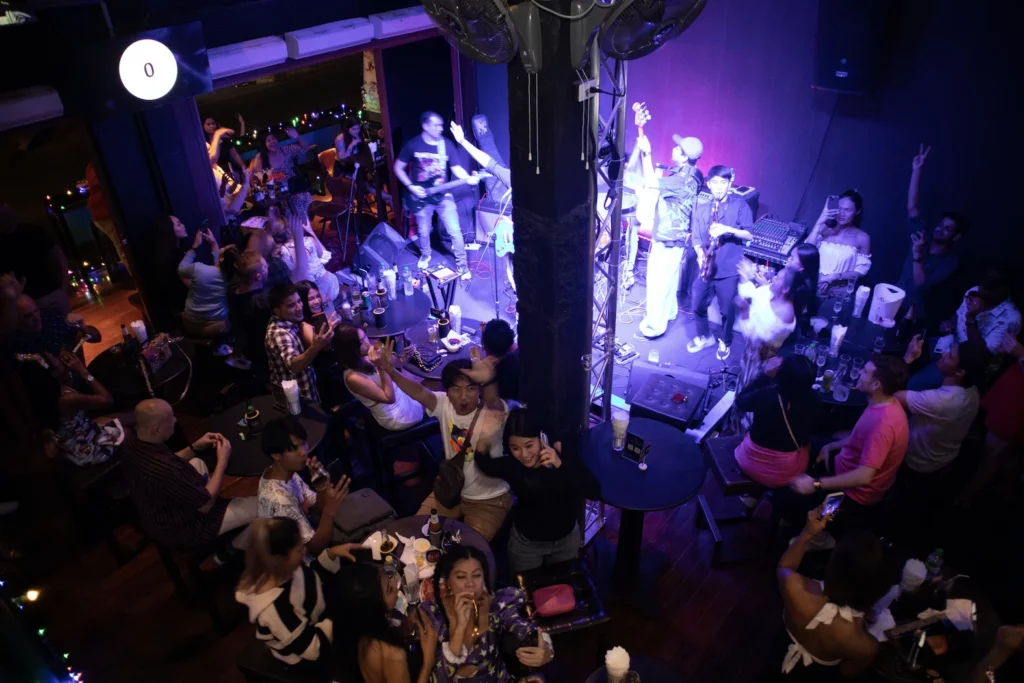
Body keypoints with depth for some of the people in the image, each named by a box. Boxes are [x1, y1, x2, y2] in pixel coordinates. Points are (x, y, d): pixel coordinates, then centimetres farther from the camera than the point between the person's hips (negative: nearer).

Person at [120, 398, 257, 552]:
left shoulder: (131, 438, -15)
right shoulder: (166, 470, -41)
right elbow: (206, 504, -24)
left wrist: (195, 447, 0)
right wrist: (222, 461, -16)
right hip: (180, 530, -8)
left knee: (196, 463, 27)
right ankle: (235, 549, 20)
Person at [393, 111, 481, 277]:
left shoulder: (446, 145, -3)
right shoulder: (413, 145, -8)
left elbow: (456, 168, 1)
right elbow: (398, 168, 0)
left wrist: (468, 178, -20)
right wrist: (411, 186, -11)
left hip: (443, 195, 1)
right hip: (421, 196, 0)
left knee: (455, 231, -5)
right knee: (423, 232, 14)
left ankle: (462, 265, 9)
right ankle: (425, 256, 44)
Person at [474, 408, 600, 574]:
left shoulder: (564, 453, -25)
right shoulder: (510, 465, -26)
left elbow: (595, 493, -30)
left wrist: (561, 465, -43)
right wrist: (483, 446, -42)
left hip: (567, 538, 2)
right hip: (525, 542, -1)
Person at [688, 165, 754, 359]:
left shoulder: (740, 205, -3)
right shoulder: (701, 208, 5)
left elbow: (749, 235, -8)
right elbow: (696, 238, 8)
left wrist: (728, 229, -24)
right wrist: (700, 253, -12)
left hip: (729, 269, -3)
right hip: (706, 266, 3)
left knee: (727, 310, 7)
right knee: (698, 305, 11)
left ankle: (725, 342, 31)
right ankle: (705, 336, 36)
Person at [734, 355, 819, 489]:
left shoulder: (764, 396, -30)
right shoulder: (812, 400, -23)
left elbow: (740, 401, -5)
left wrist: (766, 375, -10)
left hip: (751, 464, 0)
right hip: (788, 473, 1)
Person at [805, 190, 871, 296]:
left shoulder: (862, 238, -1)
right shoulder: (825, 228, 4)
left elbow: (861, 270, 0)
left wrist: (835, 276, -13)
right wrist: (819, 222, -13)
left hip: (840, 291, -1)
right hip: (815, 283, 2)